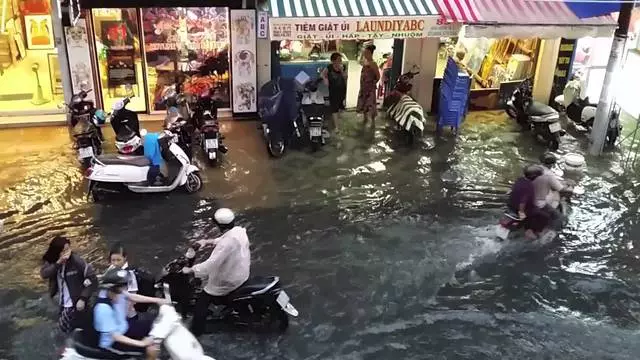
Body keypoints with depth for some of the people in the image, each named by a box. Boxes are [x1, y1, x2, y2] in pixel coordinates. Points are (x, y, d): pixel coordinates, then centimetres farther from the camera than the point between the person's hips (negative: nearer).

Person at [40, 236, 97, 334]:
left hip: (75, 302, -6)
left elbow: (92, 279, -20)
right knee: (62, 327, 21)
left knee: (64, 328, -3)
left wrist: (83, 298, -23)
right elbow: (44, 274, -24)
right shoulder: (50, 261, -6)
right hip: (63, 302, 6)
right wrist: (58, 263, -36)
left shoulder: (76, 260, -22)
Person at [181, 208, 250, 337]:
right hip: (242, 271, 8)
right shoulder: (239, 230, -8)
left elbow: (212, 264, -35)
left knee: (201, 302, 3)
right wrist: (208, 241, 7)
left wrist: (190, 270, -26)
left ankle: (195, 332, 11)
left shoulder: (227, 243, -34)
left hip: (229, 280, -8)